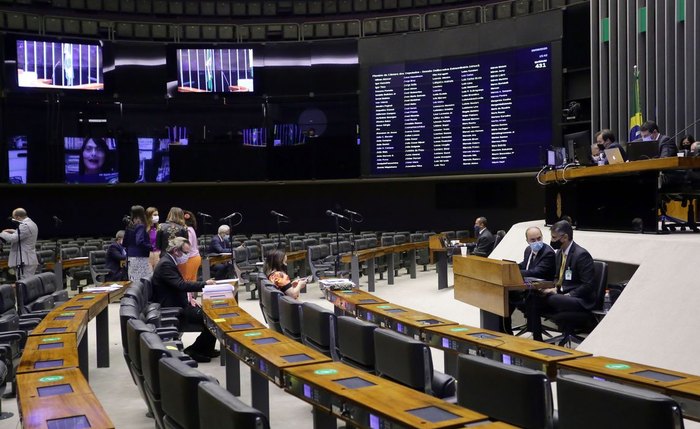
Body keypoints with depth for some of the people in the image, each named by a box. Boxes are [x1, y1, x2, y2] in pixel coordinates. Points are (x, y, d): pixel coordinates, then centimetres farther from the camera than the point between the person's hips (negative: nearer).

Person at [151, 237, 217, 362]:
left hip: (177, 304, 10)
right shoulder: (165, 264, -18)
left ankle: (206, 349, 12)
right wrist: (204, 284, -24)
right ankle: (193, 351, -4)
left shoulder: (169, 262, 14)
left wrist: (188, 299, 6)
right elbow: (181, 285, -29)